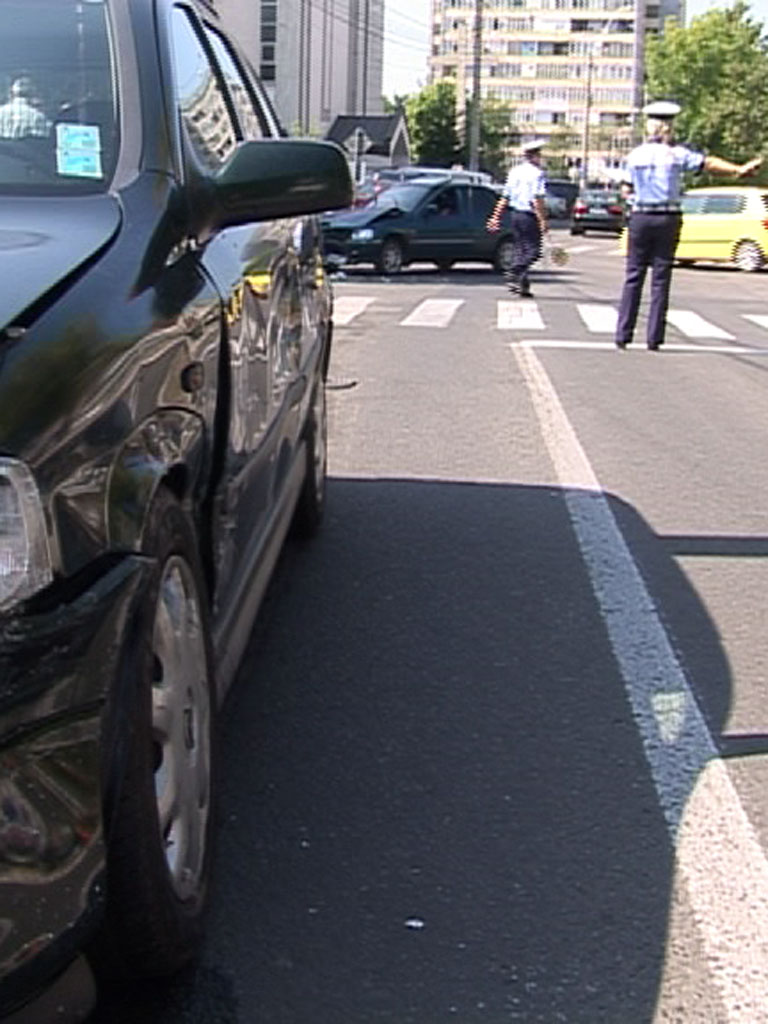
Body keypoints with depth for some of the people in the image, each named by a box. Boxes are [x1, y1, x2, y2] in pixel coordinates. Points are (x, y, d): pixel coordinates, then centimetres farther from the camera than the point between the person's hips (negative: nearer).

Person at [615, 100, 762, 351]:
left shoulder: (635, 155, 1)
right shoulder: (677, 154, -3)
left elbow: (626, 191, 5)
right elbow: (710, 163, -4)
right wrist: (739, 169, 1)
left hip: (641, 217, 0)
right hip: (668, 219, 0)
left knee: (633, 277, 4)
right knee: (661, 279, 4)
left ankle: (623, 335, -1)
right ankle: (654, 338, 3)